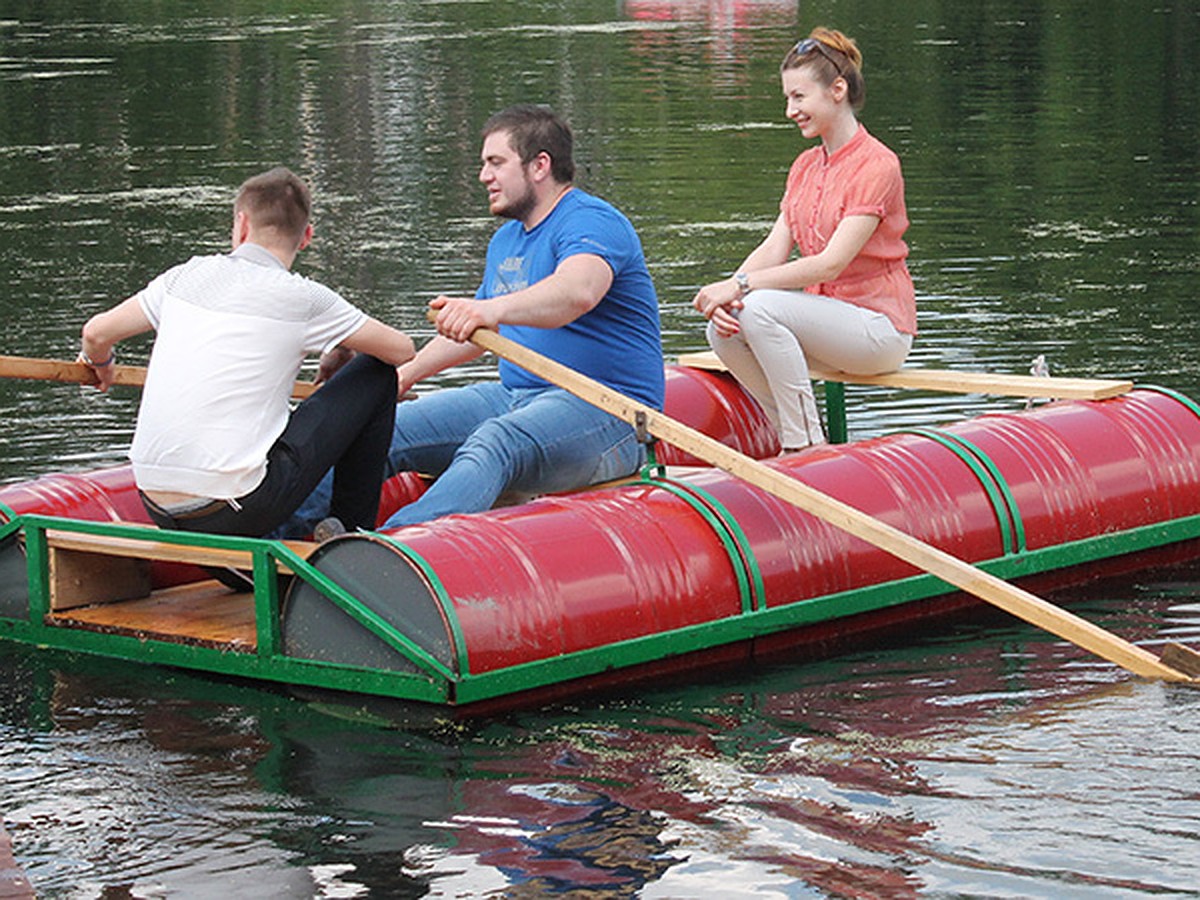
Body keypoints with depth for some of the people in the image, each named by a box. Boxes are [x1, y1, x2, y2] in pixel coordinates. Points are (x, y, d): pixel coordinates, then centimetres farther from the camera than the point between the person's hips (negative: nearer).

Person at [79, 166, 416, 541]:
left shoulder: (189, 275, 9)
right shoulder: (301, 297, -3)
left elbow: (96, 334, 14)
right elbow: (401, 350, 6)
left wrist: (100, 364, 39)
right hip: (234, 509, -6)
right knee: (375, 375, 10)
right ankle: (354, 535, 17)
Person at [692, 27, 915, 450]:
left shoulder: (877, 165, -14)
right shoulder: (805, 166, 13)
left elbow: (832, 263, -22)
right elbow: (774, 248, 3)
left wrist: (742, 286, -27)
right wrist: (725, 292, -18)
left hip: (879, 326, -8)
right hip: (826, 314, 8)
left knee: (762, 309, -30)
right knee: (723, 329, -15)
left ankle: (807, 445, -21)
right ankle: (794, 438, -3)